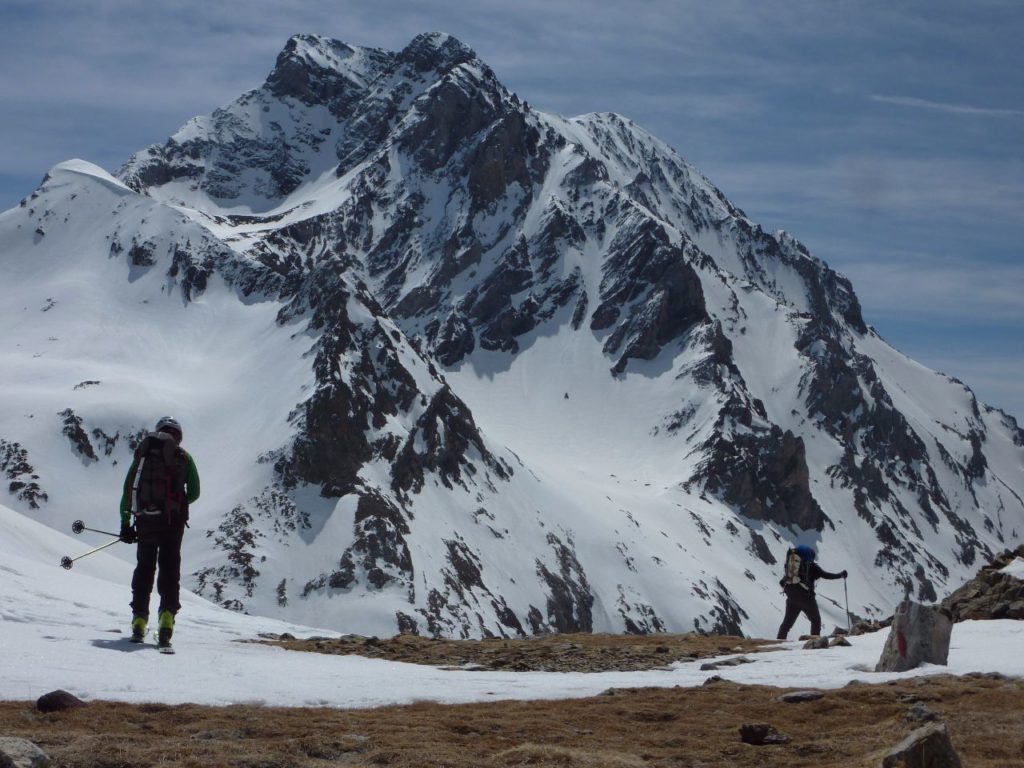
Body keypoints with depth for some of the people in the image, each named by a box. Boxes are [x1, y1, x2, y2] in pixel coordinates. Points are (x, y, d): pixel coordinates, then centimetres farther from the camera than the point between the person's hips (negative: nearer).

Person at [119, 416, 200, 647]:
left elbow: (128, 488, 8)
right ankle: (167, 615, -13)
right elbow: (194, 493, 3)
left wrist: (125, 522, 11)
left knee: (144, 567, 13)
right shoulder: (184, 457, 6)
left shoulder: (143, 453, 10)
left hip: (145, 520, 2)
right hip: (173, 521, -1)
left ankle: (139, 621, 11)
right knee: (170, 568, 4)